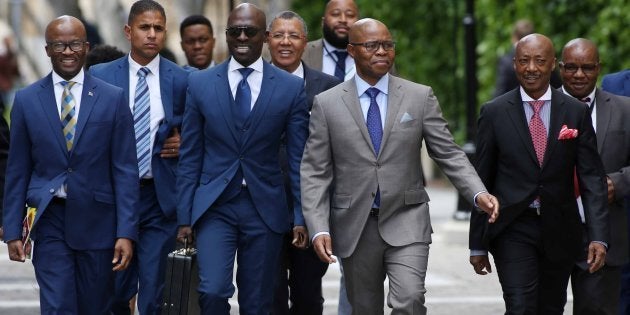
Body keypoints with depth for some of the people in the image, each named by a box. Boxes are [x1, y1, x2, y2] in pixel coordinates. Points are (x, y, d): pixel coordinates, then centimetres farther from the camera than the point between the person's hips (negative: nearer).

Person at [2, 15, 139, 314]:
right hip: (49, 222, 0)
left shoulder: (113, 98, 0)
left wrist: (126, 232, -7)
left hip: (97, 221, 0)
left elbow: (125, 170, -1)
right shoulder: (26, 100, 2)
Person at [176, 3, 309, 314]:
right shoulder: (200, 83, 3)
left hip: (265, 209, 0)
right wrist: (184, 217, 1)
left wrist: (301, 217, -1)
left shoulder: (292, 87, 1)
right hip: (214, 207, 0)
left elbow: (299, 159, 3)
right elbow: (190, 157, 5)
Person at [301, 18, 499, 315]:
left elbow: (449, 154, 3)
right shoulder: (326, 104, 2)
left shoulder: (421, 97, 4)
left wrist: (478, 193, -13)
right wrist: (319, 228, -10)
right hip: (354, 227, 1)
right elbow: (315, 172, 1)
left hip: (406, 223, -1)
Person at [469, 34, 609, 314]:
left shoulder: (576, 112, 2)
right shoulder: (494, 113, -1)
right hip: (512, 229, -2)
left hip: (559, 230, 2)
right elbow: (482, 181, 2)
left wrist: (598, 237, -10)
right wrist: (477, 245, 1)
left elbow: (592, 178, 0)